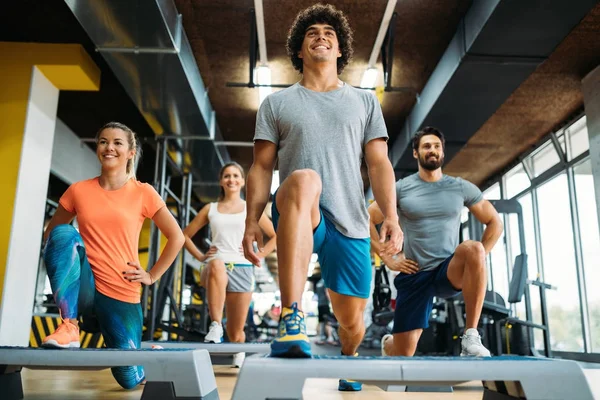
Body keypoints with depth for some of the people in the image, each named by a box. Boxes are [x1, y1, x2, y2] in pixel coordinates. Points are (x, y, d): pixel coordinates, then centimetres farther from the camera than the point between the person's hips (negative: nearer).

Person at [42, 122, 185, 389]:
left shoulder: (143, 193, -3)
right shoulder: (78, 190, 2)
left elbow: (176, 238, 3)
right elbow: (50, 232, 14)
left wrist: (152, 276, 1)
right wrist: (64, 261, -3)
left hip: (122, 294, -1)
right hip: (83, 290, 1)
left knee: (130, 379, -1)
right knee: (64, 233, -26)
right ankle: (69, 326, -21)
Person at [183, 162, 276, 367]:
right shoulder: (210, 209, 14)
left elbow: (276, 236, 13)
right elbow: (185, 235, 20)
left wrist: (258, 255, 3)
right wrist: (200, 256, 8)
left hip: (242, 269, 0)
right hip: (216, 265, 0)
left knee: (236, 332, 2)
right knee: (217, 266, -41)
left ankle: (239, 354, 35)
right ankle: (215, 325, -34)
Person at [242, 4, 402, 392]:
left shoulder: (364, 101, 15)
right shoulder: (276, 103, 13)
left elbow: (379, 164, 7)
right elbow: (261, 168, 7)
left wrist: (391, 216, -6)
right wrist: (252, 222, -5)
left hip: (350, 222, 2)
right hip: (296, 216, -2)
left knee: (351, 318, 6)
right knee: (304, 179, -37)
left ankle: (349, 358, 45)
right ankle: (292, 320, -41)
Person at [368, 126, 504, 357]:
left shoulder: (462, 188, 5)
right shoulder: (400, 188, 1)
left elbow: (495, 222, 13)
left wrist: (478, 257, -1)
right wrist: (388, 258, -5)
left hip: (450, 271, 1)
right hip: (415, 275, 0)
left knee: (473, 248, -35)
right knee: (402, 353, -1)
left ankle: (471, 338, -28)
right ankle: (389, 343, 41)